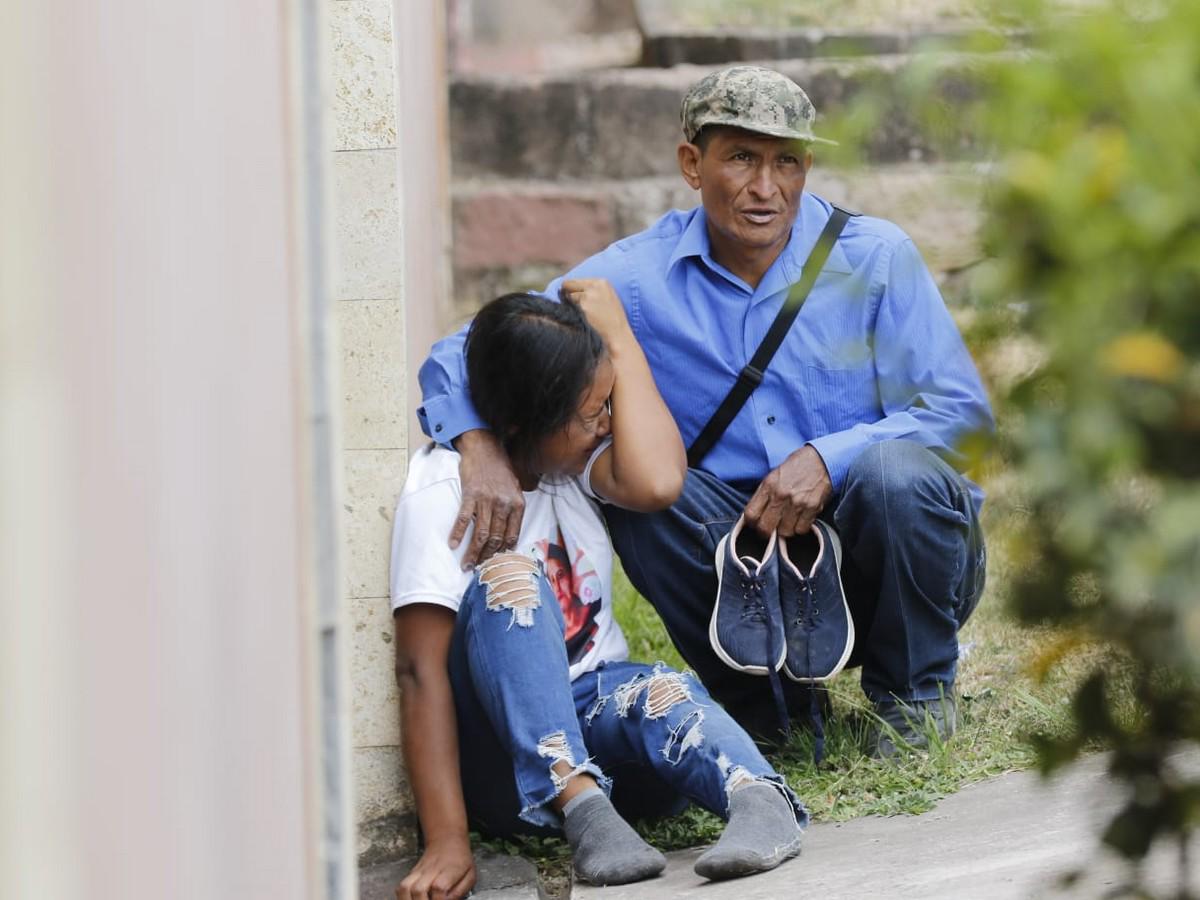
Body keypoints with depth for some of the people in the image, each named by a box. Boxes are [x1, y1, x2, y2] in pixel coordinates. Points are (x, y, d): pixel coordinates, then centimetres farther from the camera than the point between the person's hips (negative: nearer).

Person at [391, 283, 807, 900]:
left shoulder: (575, 457, 4)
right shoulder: (442, 490, -13)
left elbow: (655, 483, -20)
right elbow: (422, 671, -20)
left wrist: (619, 338, -10)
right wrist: (446, 842, -30)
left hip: (591, 712, 4)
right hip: (498, 753, -4)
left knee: (657, 692, -31)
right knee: (507, 576, -30)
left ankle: (759, 799, -60)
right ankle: (579, 805, -44)